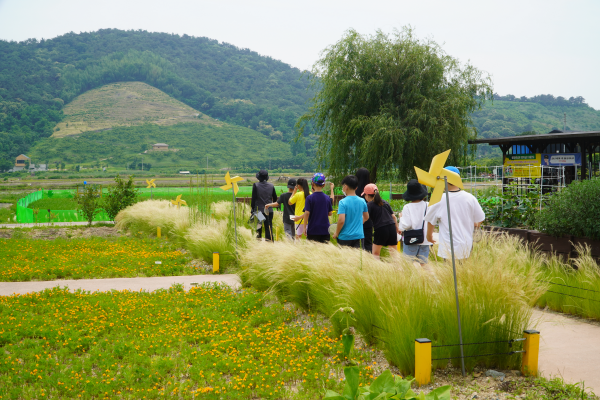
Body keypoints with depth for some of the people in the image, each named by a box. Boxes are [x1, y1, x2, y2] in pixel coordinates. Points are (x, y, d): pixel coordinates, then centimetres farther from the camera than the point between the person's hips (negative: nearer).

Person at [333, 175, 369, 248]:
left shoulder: (343, 202, -16)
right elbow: (366, 217, 15)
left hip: (345, 236, -5)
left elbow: (341, 220, -21)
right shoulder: (362, 201, 2)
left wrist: (336, 233, -8)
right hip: (358, 235, 5)